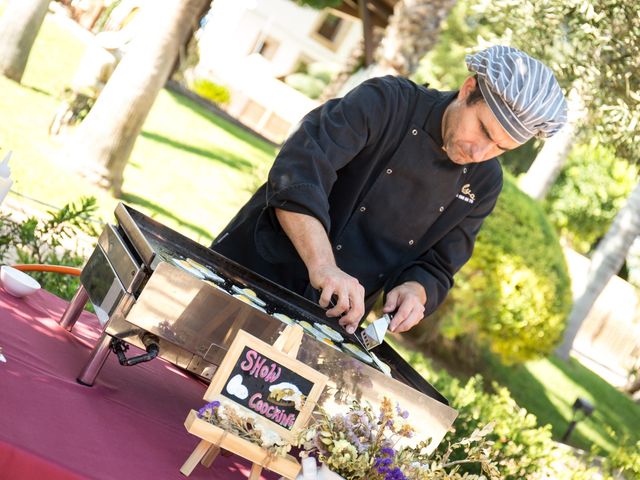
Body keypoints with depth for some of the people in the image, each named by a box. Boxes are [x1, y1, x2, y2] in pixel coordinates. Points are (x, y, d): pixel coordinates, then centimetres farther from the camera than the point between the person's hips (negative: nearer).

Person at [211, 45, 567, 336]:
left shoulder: (483, 183, 0)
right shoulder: (388, 102, -16)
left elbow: (437, 267, 6)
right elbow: (298, 174, -29)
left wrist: (415, 290, -18)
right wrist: (323, 264, -41)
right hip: (256, 271, -4)